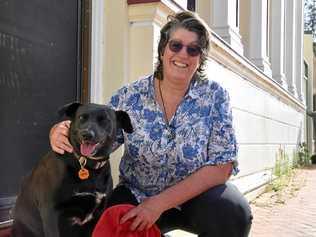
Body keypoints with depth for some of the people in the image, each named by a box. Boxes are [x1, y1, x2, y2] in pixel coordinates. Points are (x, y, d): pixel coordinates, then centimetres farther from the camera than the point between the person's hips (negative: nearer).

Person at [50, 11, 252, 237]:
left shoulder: (215, 96, -11)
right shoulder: (130, 97, -8)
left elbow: (222, 165, -15)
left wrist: (161, 203, -24)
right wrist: (61, 133, -28)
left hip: (198, 194, 0)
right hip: (137, 196, 1)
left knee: (234, 213, -30)